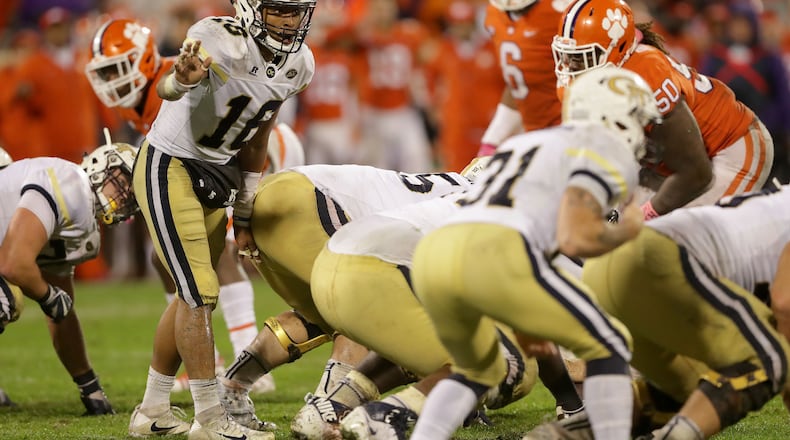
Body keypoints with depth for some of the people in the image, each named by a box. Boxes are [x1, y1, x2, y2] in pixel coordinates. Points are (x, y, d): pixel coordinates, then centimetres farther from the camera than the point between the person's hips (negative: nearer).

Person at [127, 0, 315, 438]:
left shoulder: (299, 64, -3)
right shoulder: (220, 39, -26)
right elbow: (165, 88, -47)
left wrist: (244, 215, 13)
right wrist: (182, 80, -71)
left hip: (215, 173, 8)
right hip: (169, 168, -8)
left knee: (195, 296, 14)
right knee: (200, 294, -11)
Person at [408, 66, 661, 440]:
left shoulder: (526, 143, 37)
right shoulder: (607, 150, 13)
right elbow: (575, 239, -1)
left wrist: (523, 316, 41)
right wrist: (624, 232, 18)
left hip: (430, 255, 7)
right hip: (495, 259, -7)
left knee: (477, 371, 32)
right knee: (608, 347, 12)